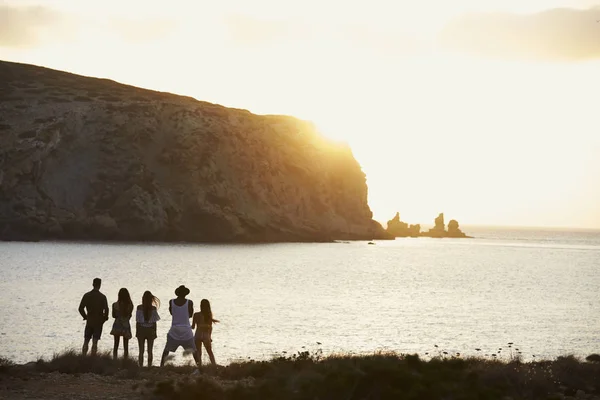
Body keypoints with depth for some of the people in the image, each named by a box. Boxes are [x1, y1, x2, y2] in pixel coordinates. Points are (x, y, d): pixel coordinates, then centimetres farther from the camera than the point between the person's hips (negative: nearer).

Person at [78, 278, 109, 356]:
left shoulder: (86, 295, -2)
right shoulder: (102, 297, -8)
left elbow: (81, 308, -4)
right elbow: (106, 310, -14)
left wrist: (85, 316, 10)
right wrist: (104, 319, 3)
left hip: (89, 322, 2)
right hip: (98, 323, -2)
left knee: (86, 342, 10)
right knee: (95, 342, 0)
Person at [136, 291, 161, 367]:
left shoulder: (139, 308, -9)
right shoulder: (153, 308, -10)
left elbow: (137, 321, -6)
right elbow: (155, 321, -7)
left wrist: (137, 332, 4)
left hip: (141, 330, 0)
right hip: (150, 330, 0)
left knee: (141, 351, 9)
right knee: (150, 351, 10)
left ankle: (141, 366, 9)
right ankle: (149, 367, 11)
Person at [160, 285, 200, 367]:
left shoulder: (171, 302, -2)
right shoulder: (189, 302, -7)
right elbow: (190, 315, 5)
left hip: (174, 330, 1)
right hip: (186, 330, -1)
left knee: (166, 350, 11)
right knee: (194, 350, 10)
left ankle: (161, 366, 3)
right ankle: (199, 366, 5)